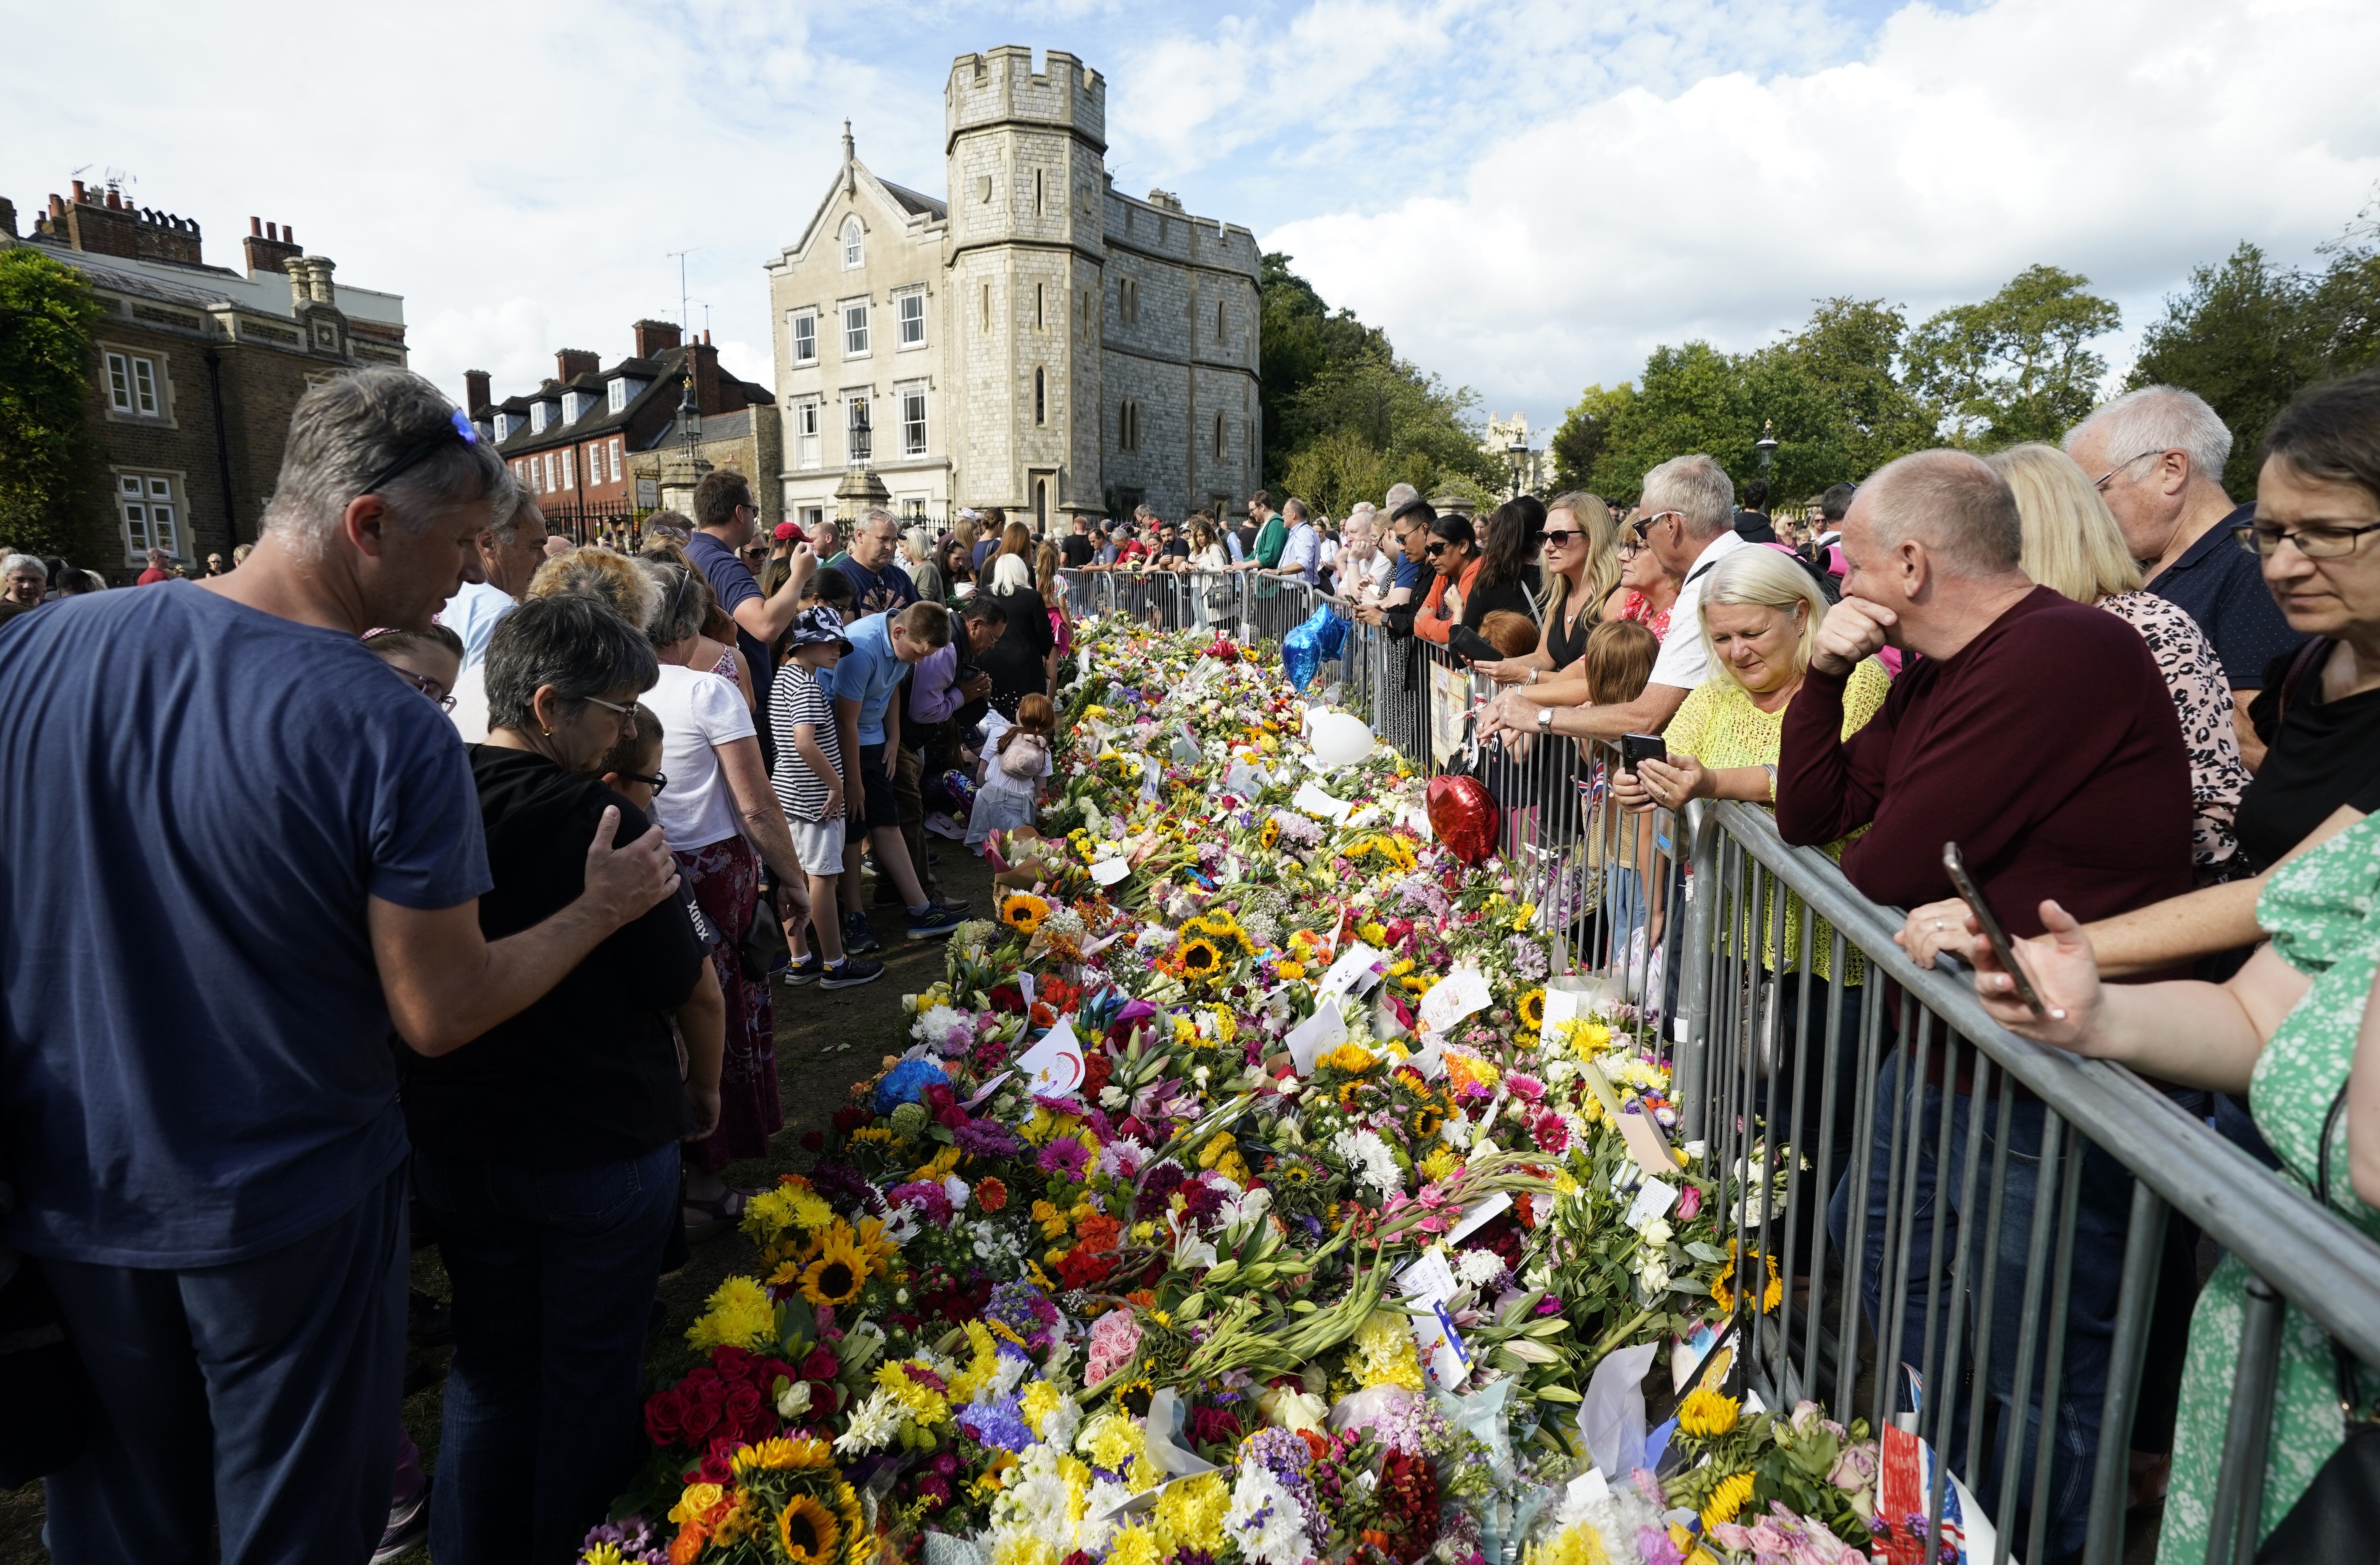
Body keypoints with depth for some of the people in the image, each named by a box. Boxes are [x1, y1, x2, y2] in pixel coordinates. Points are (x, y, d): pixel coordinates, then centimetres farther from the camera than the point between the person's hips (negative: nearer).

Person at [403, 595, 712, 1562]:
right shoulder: (604, 822, -24)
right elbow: (684, 984, -14)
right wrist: (706, 1084, 5)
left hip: (454, 1145, 5)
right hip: (605, 1146, -5)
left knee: (489, 1364, 23)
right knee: (591, 1372, 16)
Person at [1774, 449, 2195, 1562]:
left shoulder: (2064, 656, -24)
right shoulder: (1937, 672, 7)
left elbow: (1885, 869, -26)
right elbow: (1808, 815, 9)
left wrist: (1868, 841, -2)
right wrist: (1825, 674, -4)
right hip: (1948, 1049, 10)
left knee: (2040, 1385, 6)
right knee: (1872, 1257, 25)